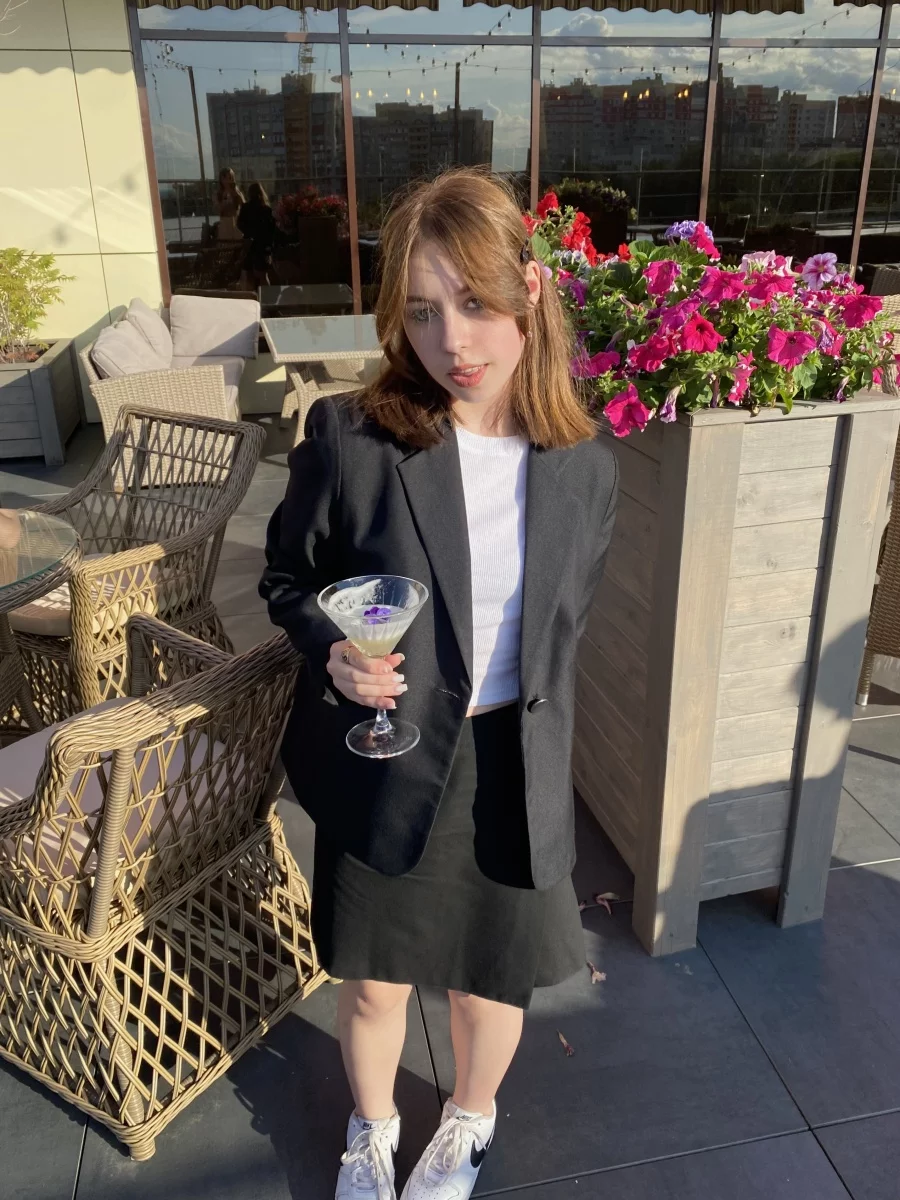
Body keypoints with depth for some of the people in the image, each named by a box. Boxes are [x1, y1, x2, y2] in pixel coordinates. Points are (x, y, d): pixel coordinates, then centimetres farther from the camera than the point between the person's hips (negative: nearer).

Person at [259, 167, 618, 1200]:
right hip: (381, 763, -1)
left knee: (494, 980, 20)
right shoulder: (348, 436, -17)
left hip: (515, 766, 2)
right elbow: (288, 578, -2)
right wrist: (332, 650, -20)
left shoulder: (584, 465, -7)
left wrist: (528, 715, 6)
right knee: (372, 985, 18)